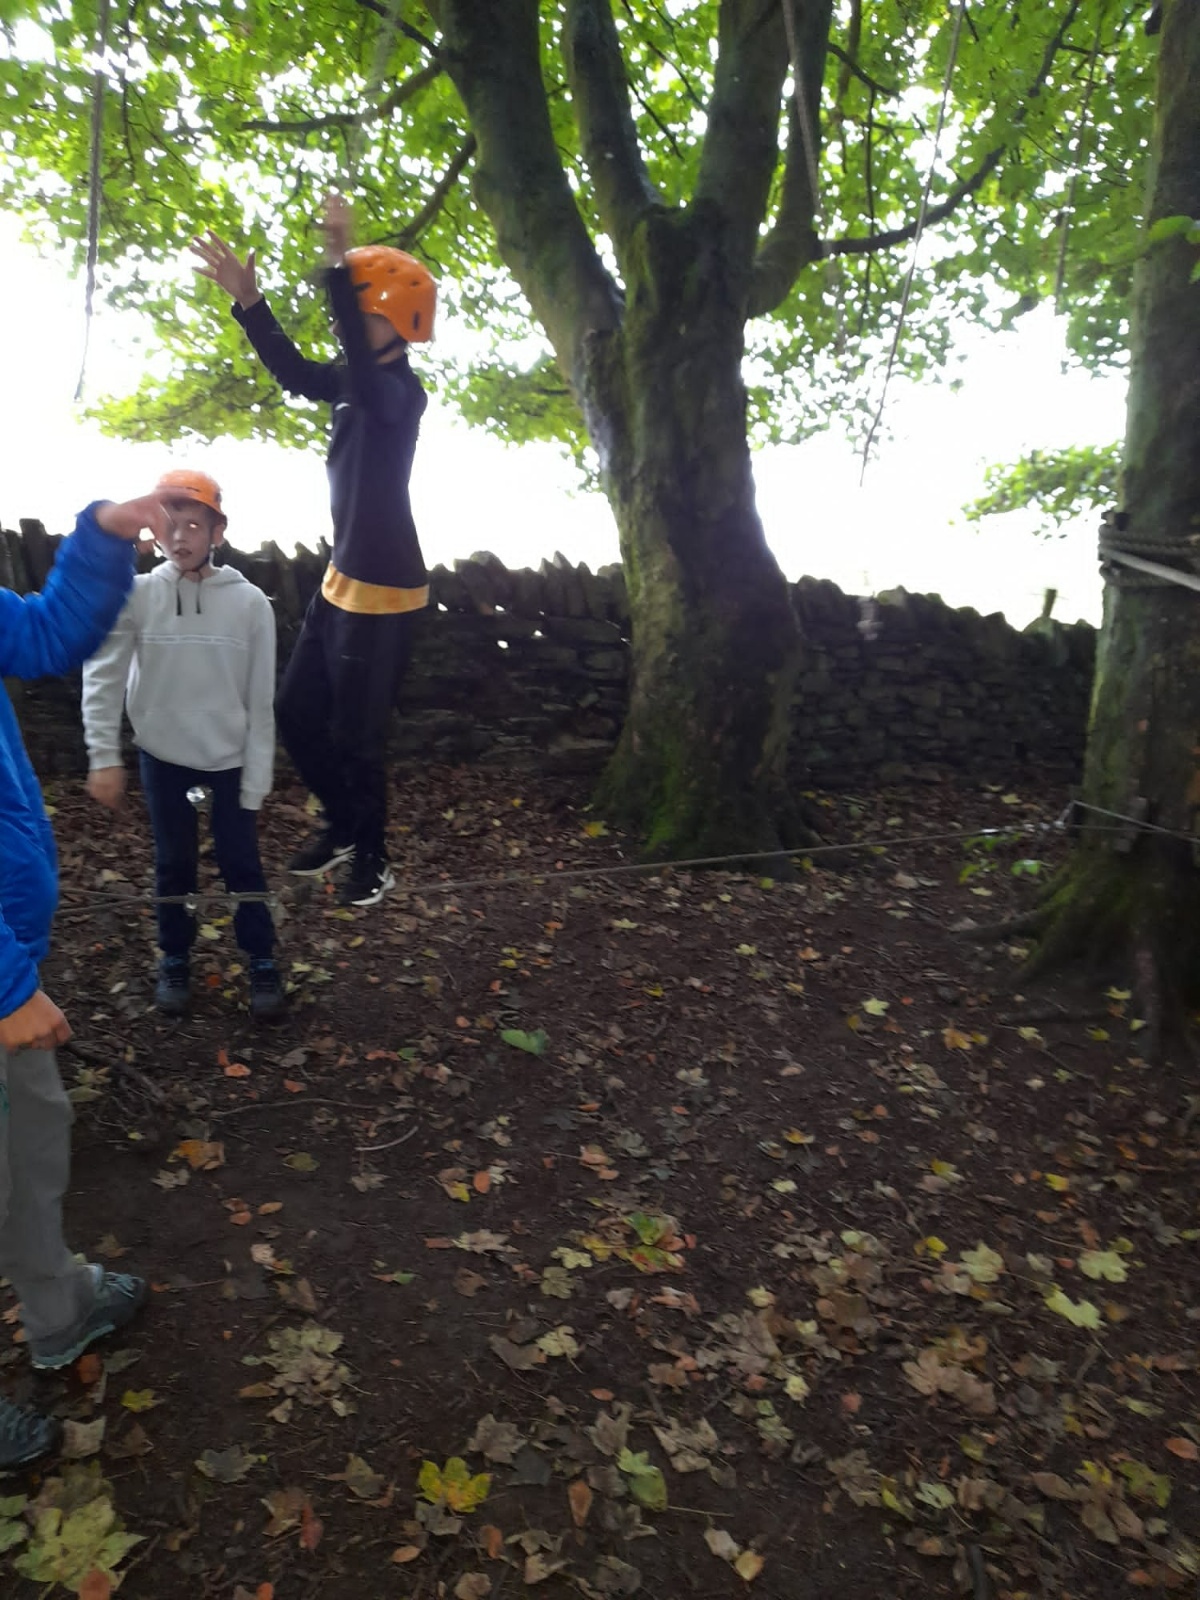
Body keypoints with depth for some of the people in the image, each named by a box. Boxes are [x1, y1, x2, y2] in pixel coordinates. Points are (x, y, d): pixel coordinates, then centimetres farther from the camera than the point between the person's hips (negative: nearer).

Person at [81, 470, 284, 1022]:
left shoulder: (250, 602, -9)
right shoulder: (136, 595, -9)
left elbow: (260, 703, -6)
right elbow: (102, 677, -5)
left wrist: (256, 780, -6)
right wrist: (104, 757, -10)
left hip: (230, 760, -1)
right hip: (162, 758, 1)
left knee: (241, 864, 9)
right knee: (174, 864, 14)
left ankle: (262, 963, 25)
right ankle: (175, 961, 32)